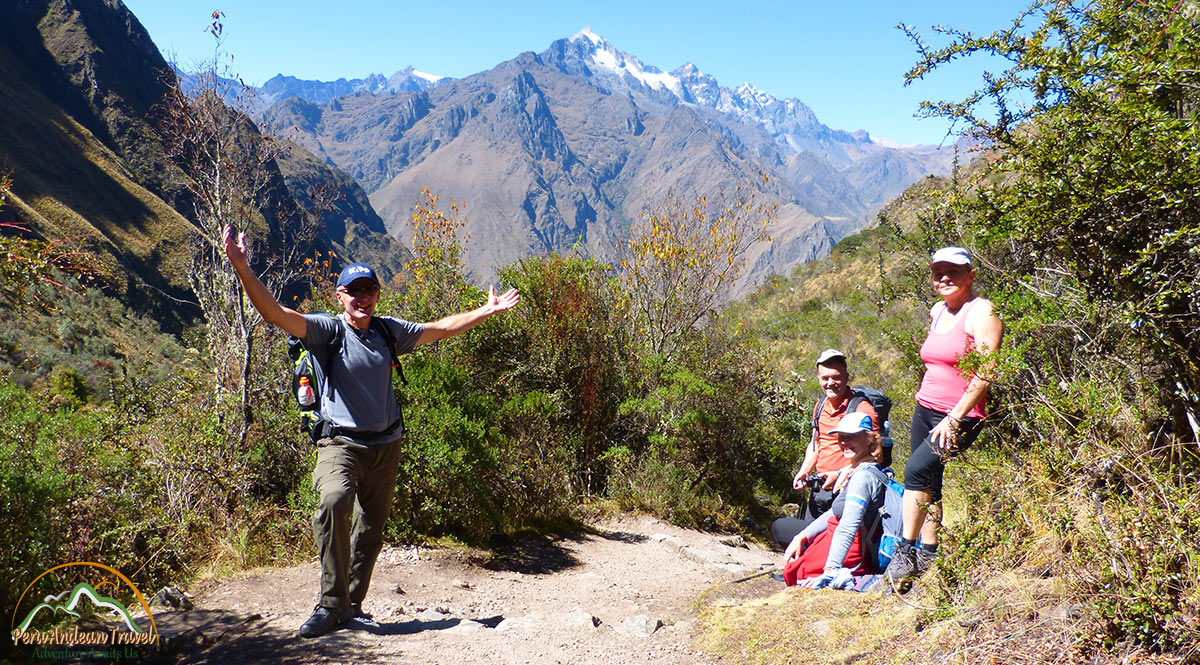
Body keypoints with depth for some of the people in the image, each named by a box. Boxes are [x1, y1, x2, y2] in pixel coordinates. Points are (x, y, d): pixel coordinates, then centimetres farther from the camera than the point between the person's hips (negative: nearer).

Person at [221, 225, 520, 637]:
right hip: (341, 443, -5)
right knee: (334, 501, -31)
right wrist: (241, 267, -34)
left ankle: (352, 604, 30)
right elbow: (275, 313, -20)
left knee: (372, 526, 12)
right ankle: (333, 603, -19)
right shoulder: (327, 330, -6)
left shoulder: (389, 331, 7)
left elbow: (440, 329, 19)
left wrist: (487, 311, 23)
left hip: (386, 445, 5)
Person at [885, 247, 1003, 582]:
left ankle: (907, 549, -13)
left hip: (961, 416, -8)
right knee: (929, 483, 8)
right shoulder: (938, 311, 13)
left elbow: (984, 374, -18)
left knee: (917, 469, -21)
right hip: (925, 409, 8)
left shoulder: (981, 313, -11)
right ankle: (928, 554, 15)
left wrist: (954, 418, -20)